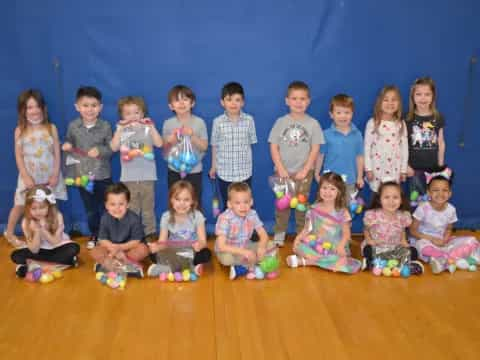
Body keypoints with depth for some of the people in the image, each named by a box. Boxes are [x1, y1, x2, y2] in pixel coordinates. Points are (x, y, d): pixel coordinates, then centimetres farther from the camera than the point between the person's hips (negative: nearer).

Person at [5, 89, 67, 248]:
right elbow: (18, 156, -3)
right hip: (29, 176, 0)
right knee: (20, 205, 8)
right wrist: (26, 177, -11)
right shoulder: (20, 130, -2)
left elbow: (57, 153, -2)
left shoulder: (51, 128, -2)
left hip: (48, 176, 0)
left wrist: (55, 175, -7)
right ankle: (9, 233, 27)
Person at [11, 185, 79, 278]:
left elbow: (56, 242, -19)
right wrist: (37, 231, -32)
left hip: (57, 248, 0)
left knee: (74, 248, -31)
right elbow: (34, 250, -18)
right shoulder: (26, 222, -17)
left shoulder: (57, 216, -19)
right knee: (16, 255, -20)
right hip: (39, 250, 0)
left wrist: (43, 230, -31)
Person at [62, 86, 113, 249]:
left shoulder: (105, 126, -10)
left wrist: (100, 150, -25)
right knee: (90, 209, 16)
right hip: (83, 175, 2)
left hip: (103, 175, -2)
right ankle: (94, 235, 34)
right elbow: (69, 143, 11)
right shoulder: (73, 126, -4)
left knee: (105, 207, 10)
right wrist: (67, 146, -12)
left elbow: (112, 149, -7)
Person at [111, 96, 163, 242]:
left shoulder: (147, 129, 2)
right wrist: (120, 129, -14)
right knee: (131, 209, 8)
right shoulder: (121, 130, 5)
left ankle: (151, 232, 17)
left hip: (147, 176, -1)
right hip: (128, 177, 1)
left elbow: (159, 144, -11)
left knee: (148, 207, 8)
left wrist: (152, 127, -15)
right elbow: (114, 147, -9)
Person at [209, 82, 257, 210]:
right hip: (224, 172, 0)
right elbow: (215, 145, 4)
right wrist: (213, 166, 9)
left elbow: (250, 143, 2)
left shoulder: (249, 120, -6)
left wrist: (247, 162, 2)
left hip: (244, 172, 0)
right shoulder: (218, 122, -5)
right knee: (227, 206, 14)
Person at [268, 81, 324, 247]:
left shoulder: (313, 124, -1)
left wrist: (305, 170, -9)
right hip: (283, 171, 1)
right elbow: (274, 147, -1)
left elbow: (315, 150, -2)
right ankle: (279, 233, 19)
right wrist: (281, 169, -9)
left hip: (303, 172, 0)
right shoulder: (281, 122, 0)